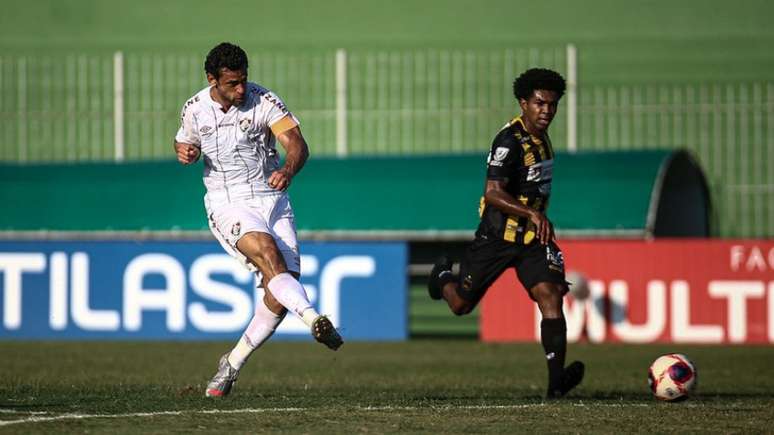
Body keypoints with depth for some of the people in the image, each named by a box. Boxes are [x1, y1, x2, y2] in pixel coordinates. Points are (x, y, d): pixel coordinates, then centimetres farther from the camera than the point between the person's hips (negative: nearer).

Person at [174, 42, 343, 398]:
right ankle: (315, 321, -49)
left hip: (271, 199, 1)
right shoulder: (194, 109, 0)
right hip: (227, 205, -1)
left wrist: (287, 171, -38)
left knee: (280, 294, -9)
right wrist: (185, 152, -4)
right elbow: (185, 143, 21)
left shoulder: (263, 101, -8)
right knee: (268, 252, -32)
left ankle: (234, 362, 10)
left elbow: (296, 143, -16)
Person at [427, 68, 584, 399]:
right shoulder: (510, 141, -19)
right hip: (497, 236, -6)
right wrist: (532, 214, -38)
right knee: (461, 305, 10)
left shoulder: (541, 137, 7)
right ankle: (443, 276, 48)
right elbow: (493, 194, -28)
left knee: (551, 294, -18)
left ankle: (557, 380, -27)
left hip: (532, 236, 6)